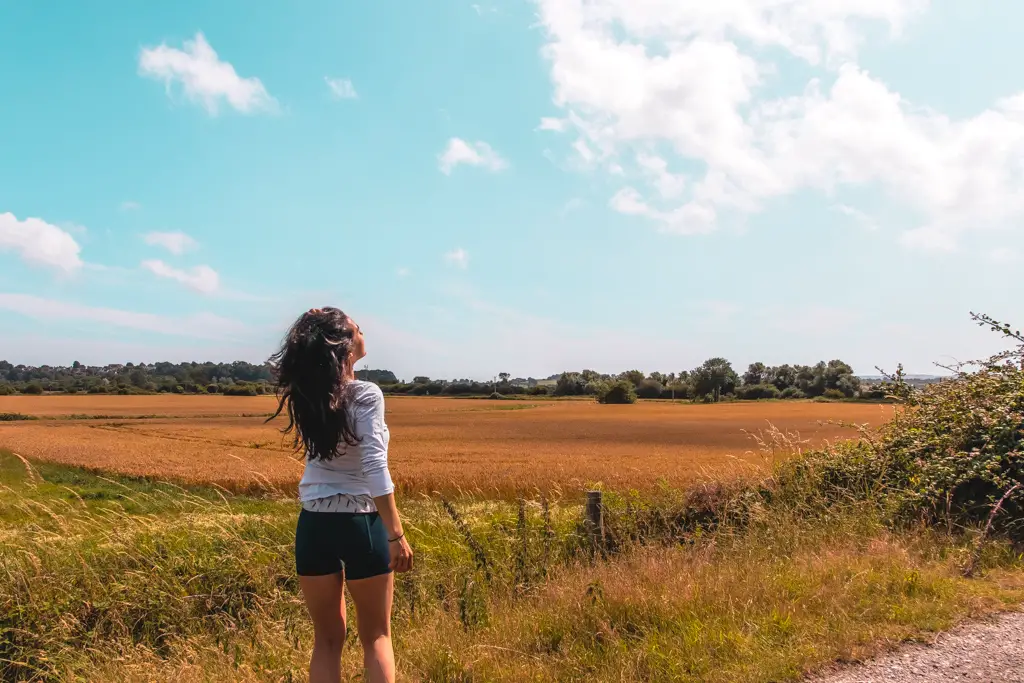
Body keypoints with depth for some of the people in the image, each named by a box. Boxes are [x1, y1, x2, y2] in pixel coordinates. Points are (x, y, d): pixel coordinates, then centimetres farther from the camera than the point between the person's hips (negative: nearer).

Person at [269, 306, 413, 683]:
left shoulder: (305, 393, 1)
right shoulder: (365, 394, -15)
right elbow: (374, 469, -20)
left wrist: (314, 330, 11)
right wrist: (397, 534, -16)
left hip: (313, 525, 5)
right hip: (361, 524, -4)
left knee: (326, 640, 14)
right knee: (376, 637, 12)